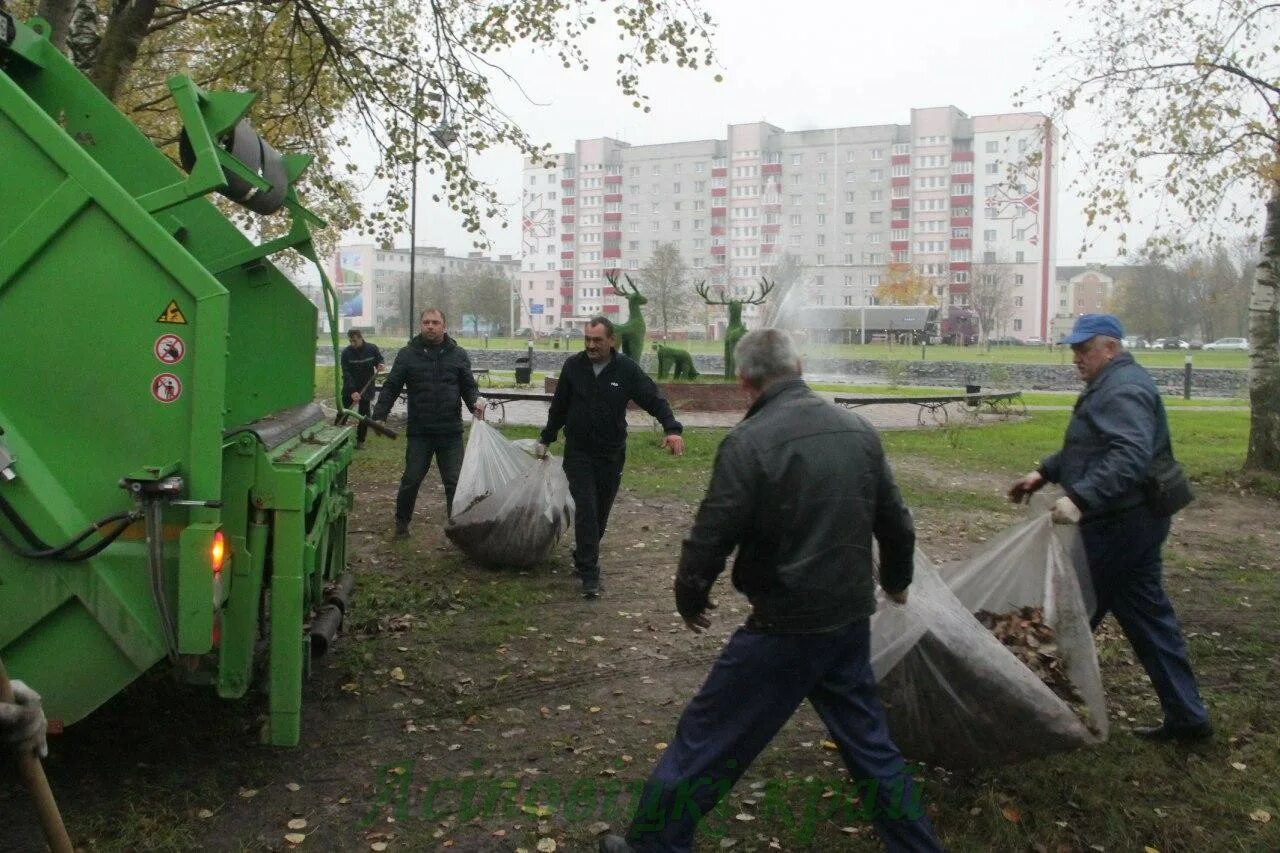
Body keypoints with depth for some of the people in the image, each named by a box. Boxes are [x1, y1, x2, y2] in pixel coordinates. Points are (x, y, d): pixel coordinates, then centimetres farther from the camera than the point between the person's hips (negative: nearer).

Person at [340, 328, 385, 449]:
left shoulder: (372, 348, -7)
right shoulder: (346, 353, -13)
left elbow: (380, 360, 11)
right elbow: (346, 374, -18)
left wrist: (380, 364, -15)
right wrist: (352, 391, -28)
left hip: (366, 387, 1)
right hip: (349, 388, -1)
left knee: (364, 414, 3)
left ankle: (360, 440, 15)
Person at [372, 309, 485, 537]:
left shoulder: (458, 355, 7)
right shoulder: (407, 354, 3)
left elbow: (468, 386, 9)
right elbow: (391, 387, 2)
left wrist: (475, 402, -12)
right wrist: (379, 416, -8)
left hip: (451, 432, 1)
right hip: (419, 432, -1)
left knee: (455, 481, 3)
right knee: (411, 480, 7)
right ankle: (401, 522, 26)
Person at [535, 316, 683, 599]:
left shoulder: (627, 369, -7)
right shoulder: (573, 366, -2)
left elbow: (654, 400, -10)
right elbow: (558, 407, 9)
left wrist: (672, 429, -27)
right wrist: (546, 439, 16)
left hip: (611, 454, 1)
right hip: (578, 452, -1)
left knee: (600, 512, 11)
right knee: (586, 510, -11)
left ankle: (583, 558, 35)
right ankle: (589, 574, -9)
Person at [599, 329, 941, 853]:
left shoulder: (749, 442, -17)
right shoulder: (858, 429, 3)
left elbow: (711, 535, -16)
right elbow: (894, 521, 12)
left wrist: (690, 599, 4)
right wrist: (896, 580, 31)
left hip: (782, 629, -6)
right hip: (851, 621, 6)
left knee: (705, 738, 9)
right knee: (869, 741, 22)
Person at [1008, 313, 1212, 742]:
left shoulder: (1123, 390, -18)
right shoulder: (1111, 385, 17)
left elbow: (1129, 458, -32)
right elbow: (1086, 447, 26)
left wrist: (1081, 498, -39)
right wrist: (1044, 472, 17)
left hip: (1117, 526, -11)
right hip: (1135, 522, 11)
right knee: (1148, 616, 14)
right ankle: (1186, 714, 21)